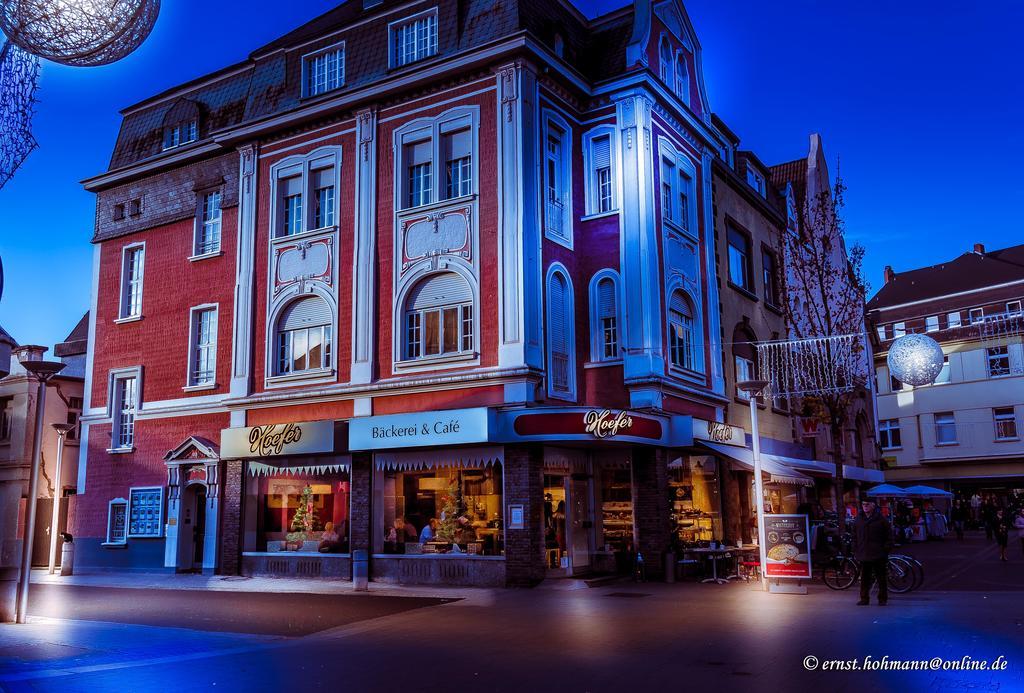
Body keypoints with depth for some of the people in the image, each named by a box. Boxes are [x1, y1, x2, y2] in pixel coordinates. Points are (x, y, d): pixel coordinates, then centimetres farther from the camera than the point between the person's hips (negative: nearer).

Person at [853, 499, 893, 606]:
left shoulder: (881, 519, -2)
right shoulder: (858, 519, 10)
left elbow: (889, 536, 0)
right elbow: (855, 537, 16)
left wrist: (886, 549, -8)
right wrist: (855, 551, 10)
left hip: (878, 556, -4)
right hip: (863, 555, 4)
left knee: (881, 577, 4)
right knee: (864, 578, 7)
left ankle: (882, 599, 12)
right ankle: (864, 598, 13)